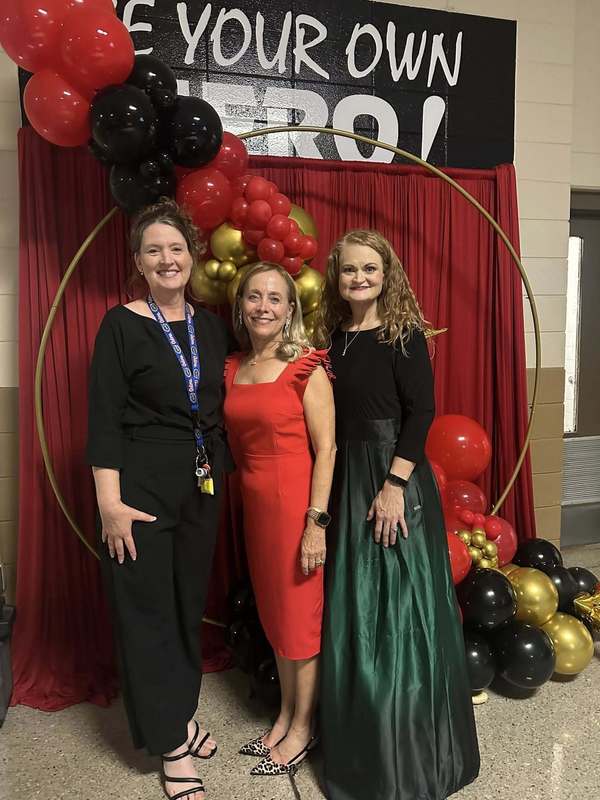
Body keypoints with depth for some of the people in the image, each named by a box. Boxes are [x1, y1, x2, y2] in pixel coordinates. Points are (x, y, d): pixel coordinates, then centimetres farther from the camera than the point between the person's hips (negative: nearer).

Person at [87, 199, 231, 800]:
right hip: (141, 486, -5)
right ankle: (172, 739, 22)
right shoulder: (122, 325, -8)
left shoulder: (212, 326, 7)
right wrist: (109, 503, -16)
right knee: (147, 606, 5)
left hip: (202, 485, 5)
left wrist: (223, 475, 9)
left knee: (189, 600, 15)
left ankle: (178, 717, 35)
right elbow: (104, 419, -11)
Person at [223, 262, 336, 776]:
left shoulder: (306, 368, -11)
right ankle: (285, 715, 37)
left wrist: (316, 522, -17)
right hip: (255, 503, 6)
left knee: (301, 614, 8)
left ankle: (302, 728, 28)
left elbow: (326, 449, -14)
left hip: (298, 502, -6)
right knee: (274, 613, 18)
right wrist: (250, 484, 7)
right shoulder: (233, 369, 7)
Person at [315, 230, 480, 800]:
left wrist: (394, 486, -20)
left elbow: (421, 411, -14)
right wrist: (334, 491, 8)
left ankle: (412, 754, 25)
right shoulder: (333, 337, 8)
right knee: (352, 611, 14)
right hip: (347, 481, 6)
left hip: (396, 479, -6)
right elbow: (331, 420, 10)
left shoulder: (403, 333, -8)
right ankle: (360, 746, 35)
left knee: (398, 607, 4)